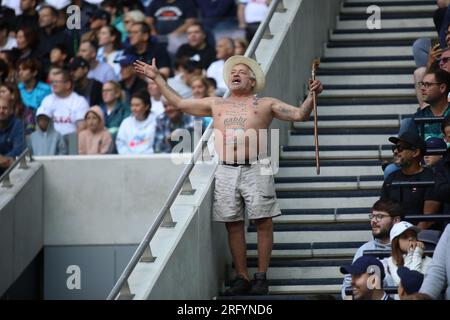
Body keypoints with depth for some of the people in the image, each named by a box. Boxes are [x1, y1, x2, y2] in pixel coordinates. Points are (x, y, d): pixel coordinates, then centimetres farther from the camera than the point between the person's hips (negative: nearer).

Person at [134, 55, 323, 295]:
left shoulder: (266, 104, 11)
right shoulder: (216, 105, 19)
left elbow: (300, 114, 5)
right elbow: (179, 103, 23)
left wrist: (312, 95, -12)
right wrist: (157, 78, 21)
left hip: (255, 169, -3)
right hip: (226, 171, 3)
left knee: (263, 222, -4)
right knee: (233, 225, 4)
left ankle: (261, 277, 4)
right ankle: (241, 278, 12)